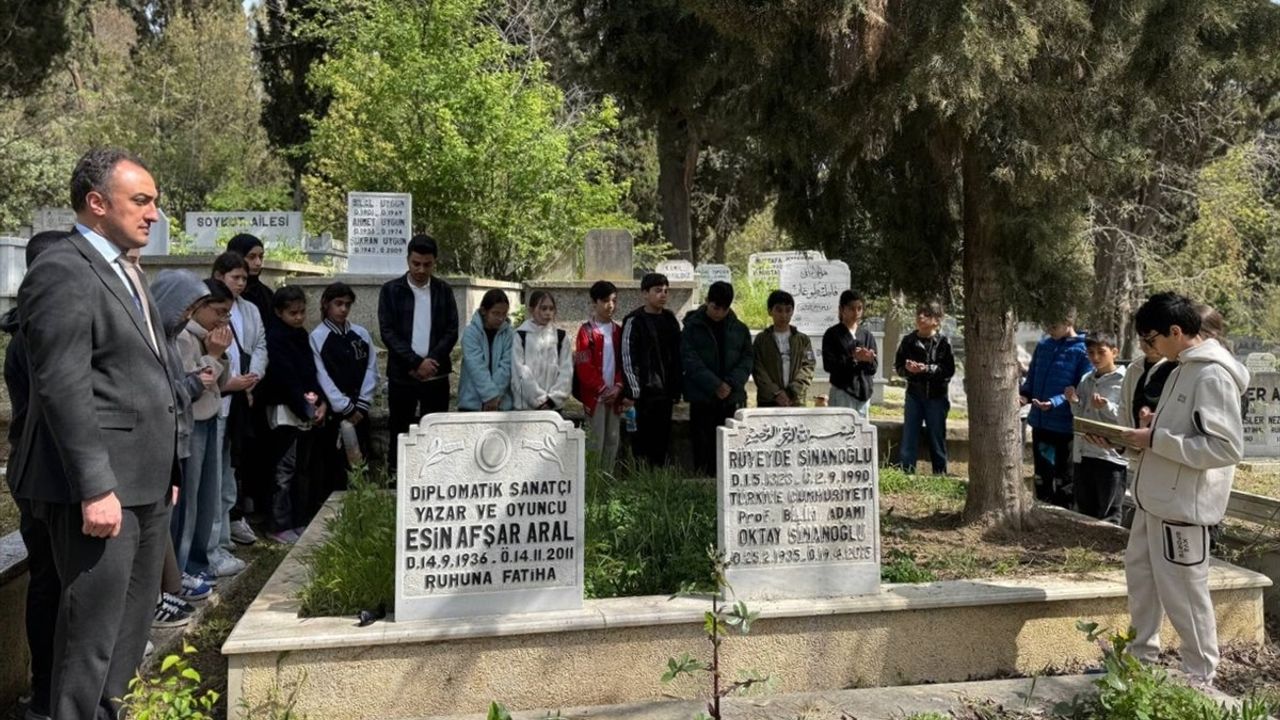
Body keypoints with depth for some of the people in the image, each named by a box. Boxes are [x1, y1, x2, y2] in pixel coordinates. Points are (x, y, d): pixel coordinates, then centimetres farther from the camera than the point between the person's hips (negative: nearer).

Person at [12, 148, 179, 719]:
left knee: (134, 619, 16)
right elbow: (63, 389, -19)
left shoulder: (126, 272, 18)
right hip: (100, 485, -9)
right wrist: (94, 488, -22)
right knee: (93, 627, -1)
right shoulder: (61, 272, -11)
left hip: (145, 481, 9)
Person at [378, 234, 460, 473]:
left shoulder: (444, 291, 5)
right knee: (400, 433, 4)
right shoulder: (391, 290, 0)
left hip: (436, 375, 1)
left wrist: (430, 361, -12)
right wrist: (416, 362, -15)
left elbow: (452, 331, 1)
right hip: (401, 374, -1)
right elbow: (387, 332, -6)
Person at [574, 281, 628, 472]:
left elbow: (624, 362, 10)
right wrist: (602, 390, -13)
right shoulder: (587, 331, -5)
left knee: (613, 439, 9)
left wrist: (618, 386, -6)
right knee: (595, 440, -3)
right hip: (594, 395, -5)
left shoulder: (618, 331, 11)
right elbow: (584, 366, -10)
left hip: (614, 395, 5)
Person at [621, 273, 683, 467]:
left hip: (665, 392, 5)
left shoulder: (670, 320, 12)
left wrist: (677, 389, 12)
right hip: (644, 393, -5)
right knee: (641, 442, -2)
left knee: (662, 441, 10)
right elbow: (627, 358, -8)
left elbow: (677, 356, 16)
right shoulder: (634, 321, -5)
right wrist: (632, 391, -13)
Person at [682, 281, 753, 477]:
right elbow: (691, 361, -8)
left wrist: (732, 383, -11)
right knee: (703, 446, -1)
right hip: (702, 398, -2)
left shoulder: (739, 329, 10)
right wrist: (715, 385, -16)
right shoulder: (692, 327, 1)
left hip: (732, 398, 2)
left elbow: (747, 359, 6)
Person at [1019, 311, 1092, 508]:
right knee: (1041, 476, 18)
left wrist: (1055, 403, -27)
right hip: (1040, 423, 6)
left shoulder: (1082, 351, -12)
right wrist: (1024, 394, -5)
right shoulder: (1043, 346, 6)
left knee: (1064, 480, 9)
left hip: (1065, 426, -6)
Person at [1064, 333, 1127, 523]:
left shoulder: (1124, 380, -7)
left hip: (1112, 454, -7)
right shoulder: (1086, 379, 12)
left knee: (1109, 517, 0)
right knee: (1085, 512, 16)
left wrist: (1106, 406, -25)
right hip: (1084, 452, 7)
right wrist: (1074, 402, -3)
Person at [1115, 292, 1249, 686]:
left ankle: (1200, 679, 18)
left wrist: (1154, 440, -22)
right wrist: (1143, 436, 3)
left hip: (1184, 504, -10)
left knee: (1182, 592, 2)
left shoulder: (1213, 375, -19)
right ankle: (1141, 657, 34)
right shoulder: (1184, 369, 11)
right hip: (1155, 499, 10)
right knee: (1140, 574, 19)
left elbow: (1226, 447, -25)